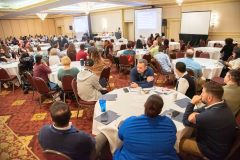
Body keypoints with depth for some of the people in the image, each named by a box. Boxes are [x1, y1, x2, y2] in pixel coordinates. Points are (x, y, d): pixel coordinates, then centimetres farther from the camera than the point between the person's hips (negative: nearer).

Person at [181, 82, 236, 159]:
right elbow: (200, 111, 3)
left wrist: (192, 103, -16)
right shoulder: (221, 106, -9)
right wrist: (194, 114, -19)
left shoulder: (211, 115, -38)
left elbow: (186, 121, -22)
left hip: (213, 152, -8)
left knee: (177, 142, -3)